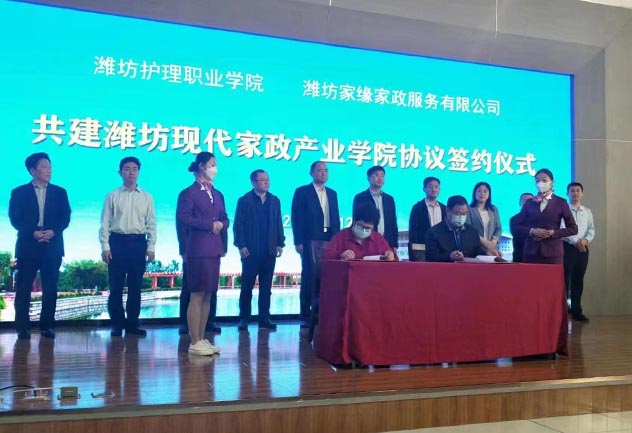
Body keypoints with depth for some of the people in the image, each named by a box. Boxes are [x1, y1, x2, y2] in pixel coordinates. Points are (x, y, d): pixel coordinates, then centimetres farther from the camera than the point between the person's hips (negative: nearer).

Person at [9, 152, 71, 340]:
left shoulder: (60, 192, 11)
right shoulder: (19, 192, 6)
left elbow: (65, 218, 3)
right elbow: (15, 219, -1)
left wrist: (53, 231, -14)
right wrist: (33, 232, -15)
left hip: (52, 246, 1)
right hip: (27, 245, -1)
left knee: (50, 288, 3)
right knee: (23, 288, 0)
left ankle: (47, 326, 11)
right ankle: (22, 327, 8)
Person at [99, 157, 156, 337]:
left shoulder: (147, 197, 9)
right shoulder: (112, 195, 5)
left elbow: (151, 223, 7)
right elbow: (105, 222, 2)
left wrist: (151, 247, 0)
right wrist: (105, 246, -6)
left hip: (139, 243, 1)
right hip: (117, 241, -1)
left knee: (135, 286, 5)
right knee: (116, 286, 1)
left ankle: (132, 324, 14)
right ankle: (117, 324, 13)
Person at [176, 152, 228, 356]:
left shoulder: (217, 194, 18)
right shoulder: (189, 193, -5)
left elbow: (225, 218, 19)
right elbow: (182, 219, -15)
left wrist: (221, 224, -4)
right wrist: (209, 225, -14)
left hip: (214, 249, 8)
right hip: (198, 250, -7)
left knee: (208, 296, 9)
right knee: (197, 296, -4)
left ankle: (202, 339, 17)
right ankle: (194, 343, 2)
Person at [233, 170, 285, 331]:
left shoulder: (275, 200, 12)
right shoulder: (244, 200, 0)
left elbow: (278, 224, 11)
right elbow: (238, 225, -4)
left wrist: (280, 243, 3)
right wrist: (241, 245, -11)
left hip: (269, 251, 4)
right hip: (250, 251, -3)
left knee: (266, 287, 7)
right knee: (247, 286, 4)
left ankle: (264, 318, 13)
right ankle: (244, 319, 12)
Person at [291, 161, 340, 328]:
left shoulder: (332, 193, 18)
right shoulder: (302, 192, 3)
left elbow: (336, 219, 16)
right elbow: (296, 218, -3)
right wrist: (299, 242, -11)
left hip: (330, 241, 4)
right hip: (310, 241, -4)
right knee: (309, 277, -2)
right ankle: (306, 317, 5)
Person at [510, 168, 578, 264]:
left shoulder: (560, 202, 7)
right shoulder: (529, 203, 10)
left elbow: (573, 229, 6)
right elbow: (515, 227, 8)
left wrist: (553, 233, -9)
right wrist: (532, 231, -10)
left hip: (552, 252, -1)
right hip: (531, 252, 2)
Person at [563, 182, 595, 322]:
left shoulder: (587, 212, 14)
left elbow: (591, 230, 10)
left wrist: (585, 240, -10)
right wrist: (575, 242, -16)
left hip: (582, 249, 5)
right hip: (567, 247, -5)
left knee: (578, 280, 9)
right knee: (564, 279, -5)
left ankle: (576, 311, 15)